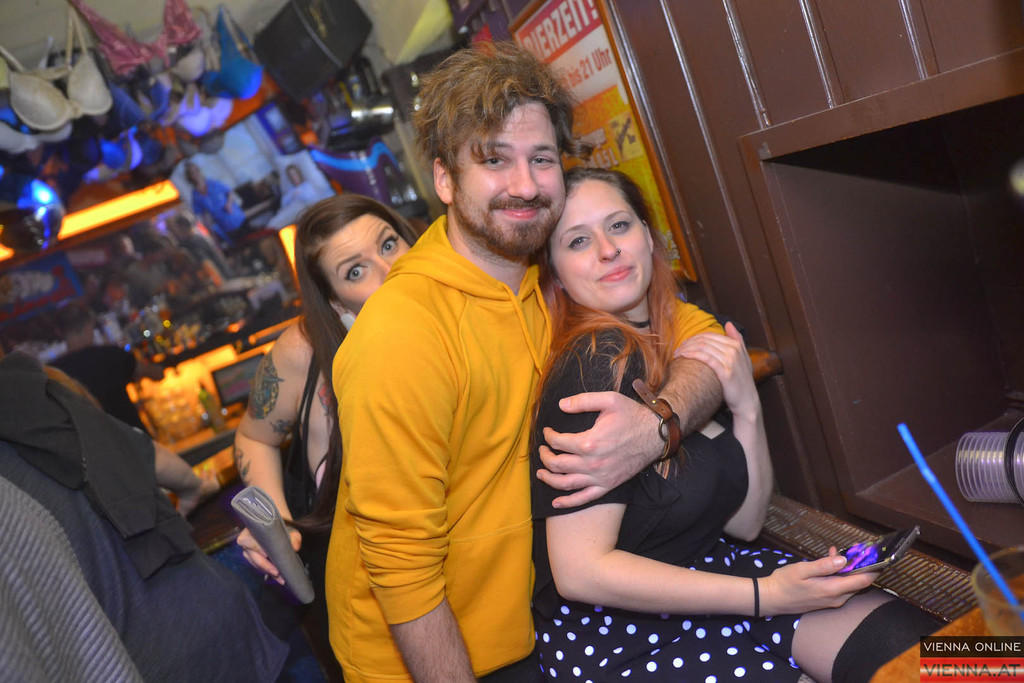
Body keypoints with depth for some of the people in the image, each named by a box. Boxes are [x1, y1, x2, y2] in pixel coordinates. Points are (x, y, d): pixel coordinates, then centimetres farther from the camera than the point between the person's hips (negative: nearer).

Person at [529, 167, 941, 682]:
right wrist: (765, 595, -18)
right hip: (615, 639, -6)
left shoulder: (686, 345, 4)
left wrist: (746, 407, -11)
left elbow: (745, 523, 5)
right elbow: (579, 570, -23)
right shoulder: (598, 363, -19)